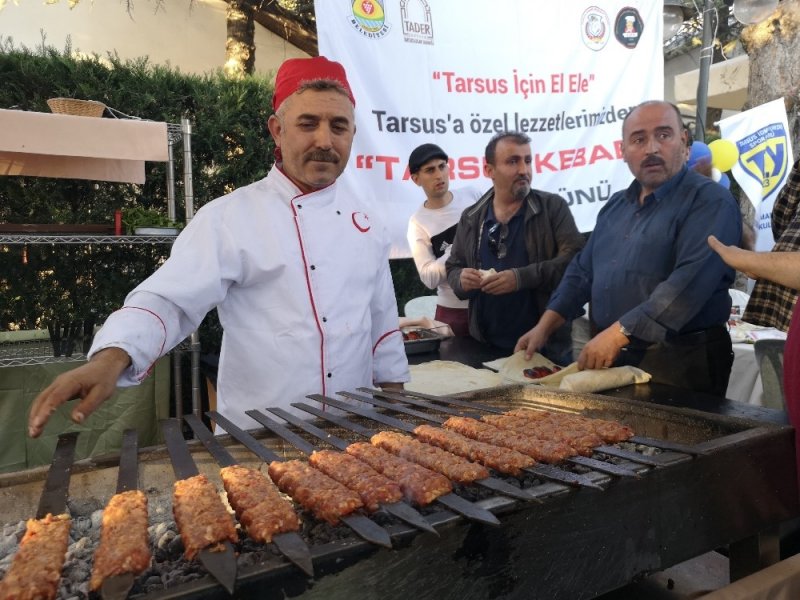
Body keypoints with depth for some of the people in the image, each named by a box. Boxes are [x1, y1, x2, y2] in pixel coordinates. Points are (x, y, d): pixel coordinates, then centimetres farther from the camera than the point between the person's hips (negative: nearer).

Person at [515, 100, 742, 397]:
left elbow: (689, 281, -25)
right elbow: (583, 270, 14)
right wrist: (545, 326, 3)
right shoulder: (616, 205, 12)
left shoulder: (710, 201, -11)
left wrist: (618, 334, -28)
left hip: (680, 362, -6)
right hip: (610, 357, 7)